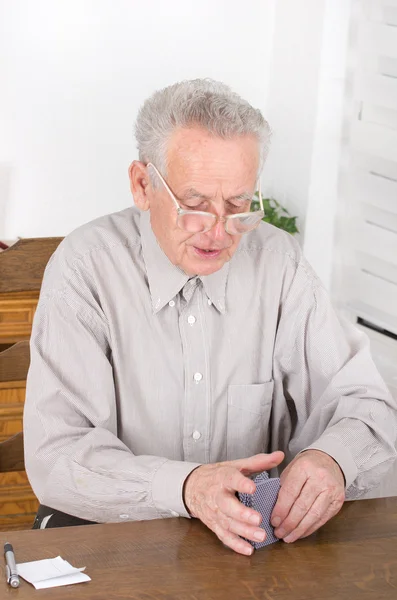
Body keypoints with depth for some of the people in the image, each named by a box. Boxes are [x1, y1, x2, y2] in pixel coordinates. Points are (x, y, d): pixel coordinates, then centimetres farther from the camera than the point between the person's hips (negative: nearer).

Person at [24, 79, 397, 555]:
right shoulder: (86, 268, -11)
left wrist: (331, 459, -23)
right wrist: (183, 487, -33)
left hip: (256, 538, 2)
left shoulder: (277, 262, 0)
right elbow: (56, 455, -16)